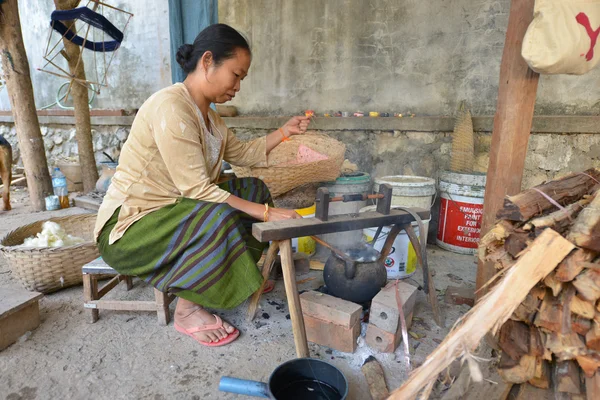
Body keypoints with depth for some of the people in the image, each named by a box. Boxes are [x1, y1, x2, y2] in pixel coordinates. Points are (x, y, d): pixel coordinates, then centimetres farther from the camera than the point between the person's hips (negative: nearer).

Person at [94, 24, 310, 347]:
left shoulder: (205, 112, 6)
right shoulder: (170, 107, -24)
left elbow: (240, 154, 14)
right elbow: (198, 190, -28)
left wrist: (284, 132, 5)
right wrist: (266, 213, -26)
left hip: (169, 212, 9)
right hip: (128, 227, -9)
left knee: (252, 189, 3)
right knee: (220, 217, -33)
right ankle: (188, 309, -11)